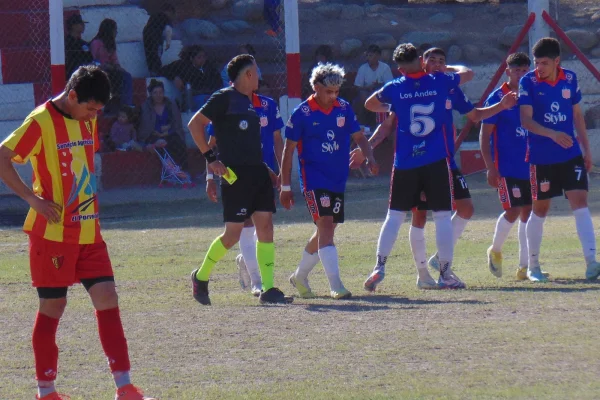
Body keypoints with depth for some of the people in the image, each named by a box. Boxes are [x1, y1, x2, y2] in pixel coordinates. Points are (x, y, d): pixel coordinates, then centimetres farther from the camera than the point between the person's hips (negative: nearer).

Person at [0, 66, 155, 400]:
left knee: (107, 297, -1)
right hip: (52, 232, -6)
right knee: (53, 306, 1)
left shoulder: (88, 121, 10)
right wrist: (33, 198, -20)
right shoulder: (41, 122, -13)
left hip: (88, 231, 6)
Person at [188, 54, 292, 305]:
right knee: (233, 234, -6)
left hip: (257, 172, 8)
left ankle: (268, 289, -1)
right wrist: (210, 157, -15)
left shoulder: (249, 102, 18)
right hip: (235, 174, -8)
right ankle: (201, 277, 15)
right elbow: (194, 124, -10)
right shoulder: (225, 98, -7)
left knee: (266, 226, -1)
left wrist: (268, 171, 21)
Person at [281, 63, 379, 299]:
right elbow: (289, 150, -3)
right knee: (325, 226, -18)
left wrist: (370, 158, -9)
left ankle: (300, 277, 33)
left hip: (338, 180, 6)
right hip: (314, 179, -6)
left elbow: (358, 136, 12)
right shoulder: (302, 113, -8)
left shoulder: (344, 109, 4)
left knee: (325, 232, 13)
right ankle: (335, 285, -24)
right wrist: (285, 186, -4)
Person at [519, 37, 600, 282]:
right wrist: (552, 134, -33)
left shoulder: (570, 79, 2)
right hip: (541, 158, -2)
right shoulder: (528, 82, -9)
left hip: (571, 155, 2)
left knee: (580, 203, -11)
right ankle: (533, 266, 22)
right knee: (540, 210, 8)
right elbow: (526, 119, -18)